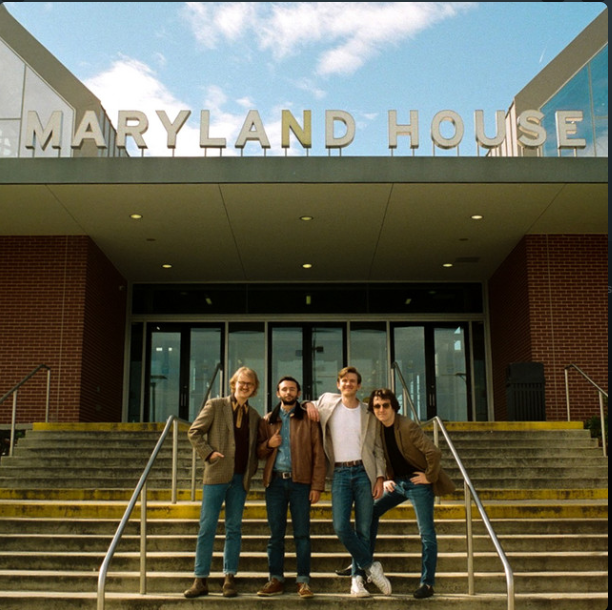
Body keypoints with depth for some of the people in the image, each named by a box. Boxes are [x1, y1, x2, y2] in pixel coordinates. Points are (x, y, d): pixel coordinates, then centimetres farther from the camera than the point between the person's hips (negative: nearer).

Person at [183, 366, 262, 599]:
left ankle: (229, 579, 12)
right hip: (217, 475, -3)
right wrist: (209, 453, -10)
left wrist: (252, 469, 5)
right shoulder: (215, 405, 1)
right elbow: (194, 432, 0)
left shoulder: (254, 415, 13)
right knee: (207, 527, -2)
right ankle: (201, 580, 4)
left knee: (234, 529, 6)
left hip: (240, 479, 4)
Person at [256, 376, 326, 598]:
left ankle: (303, 581, 5)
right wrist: (269, 444, -7)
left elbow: (318, 454, 0)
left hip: (300, 482, -2)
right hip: (275, 481, 2)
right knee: (275, 534, 5)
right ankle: (276, 580, 11)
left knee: (302, 533, 0)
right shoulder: (267, 421, 14)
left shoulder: (308, 420, 5)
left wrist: (317, 485, -8)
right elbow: (259, 453, 15)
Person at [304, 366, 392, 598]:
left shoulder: (368, 414, 8)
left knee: (363, 530, -1)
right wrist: (308, 405, 6)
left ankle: (357, 578, 10)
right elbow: (313, 405, 30)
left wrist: (380, 477, -2)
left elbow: (377, 448, 8)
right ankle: (371, 565, 5)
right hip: (340, 473, 0)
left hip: (363, 472, 0)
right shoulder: (328, 401, 9)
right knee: (341, 526, -13)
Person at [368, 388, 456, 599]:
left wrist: (430, 477, -17)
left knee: (426, 532, -3)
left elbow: (433, 452, -27)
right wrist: (385, 479, 3)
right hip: (397, 482, 7)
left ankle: (427, 583, 4)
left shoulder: (408, 427, -22)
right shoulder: (378, 429, 0)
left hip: (418, 482, -7)